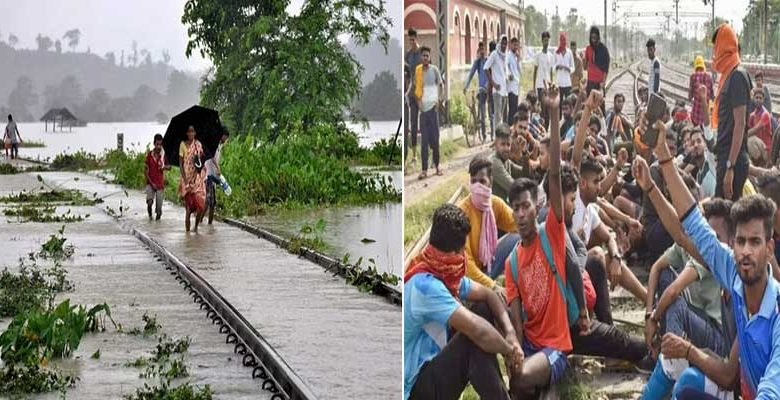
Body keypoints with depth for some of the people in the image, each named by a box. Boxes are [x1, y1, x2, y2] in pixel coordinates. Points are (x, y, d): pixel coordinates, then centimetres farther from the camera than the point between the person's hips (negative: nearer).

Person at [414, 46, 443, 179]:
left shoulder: (434, 69, -2)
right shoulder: (418, 70, 5)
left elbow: (440, 85, 4)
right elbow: (417, 88, 11)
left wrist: (439, 99, -4)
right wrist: (418, 102, 0)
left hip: (433, 105, -2)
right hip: (423, 106, 2)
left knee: (435, 136, 2)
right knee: (424, 139, 0)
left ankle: (437, 166, 14)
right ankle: (424, 170, -1)